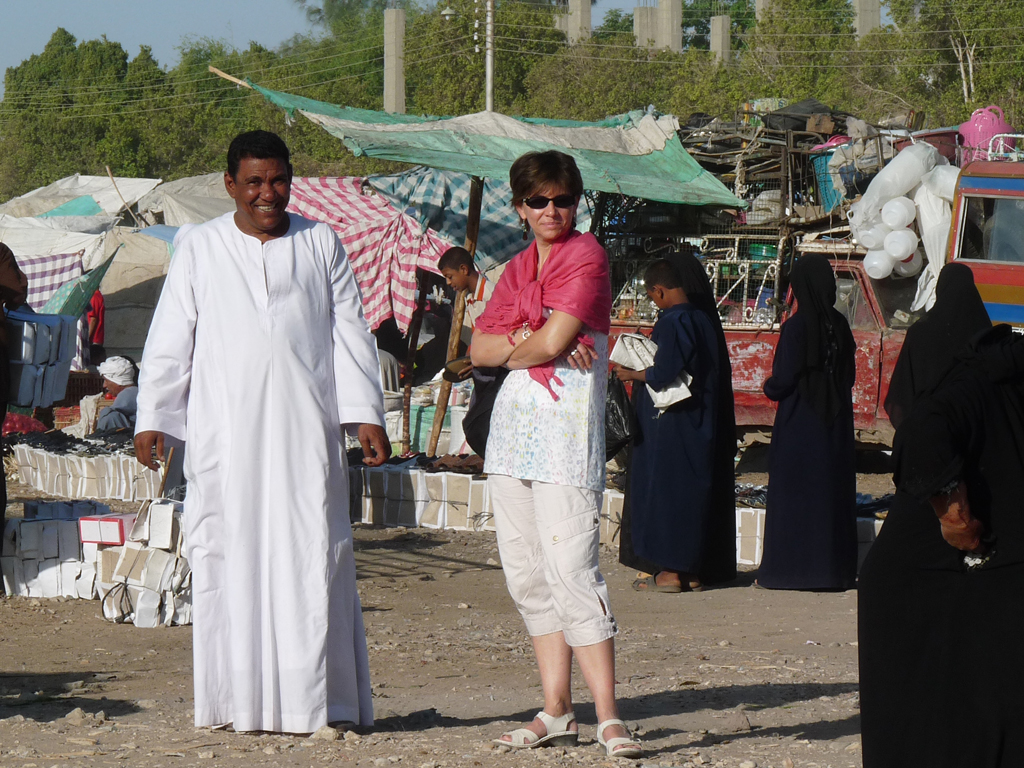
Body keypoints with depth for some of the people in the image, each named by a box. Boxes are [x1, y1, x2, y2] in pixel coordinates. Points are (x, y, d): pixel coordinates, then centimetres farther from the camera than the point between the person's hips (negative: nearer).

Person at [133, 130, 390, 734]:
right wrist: (152, 417, 2)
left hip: (305, 432, 0)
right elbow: (170, 339, 9)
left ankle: (316, 698, -2)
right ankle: (239, 700, 1)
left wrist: (366, 414, 4)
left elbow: (351, 334, 11)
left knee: (311, 558, -5)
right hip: (225, 432, 0)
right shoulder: (200, 249, 9)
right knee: (228, 558, -3)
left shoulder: (322, 244, 11)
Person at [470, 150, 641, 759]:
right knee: (528, 576, 7)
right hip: (513, 426, 8)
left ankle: (608, 717, -13)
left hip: (568, 426, -8)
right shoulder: (518, 268, 18)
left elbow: (553, 341, -13)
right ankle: (556, 713, 12)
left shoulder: (586, 256, -4)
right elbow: (480, 348, 10)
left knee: (571, 572, -14)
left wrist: (513, 347, 6)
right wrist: (532, 341, -8)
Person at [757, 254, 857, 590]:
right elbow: (849, 375, 7)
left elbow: (783, 380, -17)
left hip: (799, 425, -5)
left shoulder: (797, 326, -16)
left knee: (793, 493, 1)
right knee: (832, 493, 11)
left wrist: (769, 386, 4)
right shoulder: (840, 325, 1)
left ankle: (789, 568, 3)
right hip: (835, 425, 6)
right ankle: (833, 567, 14)